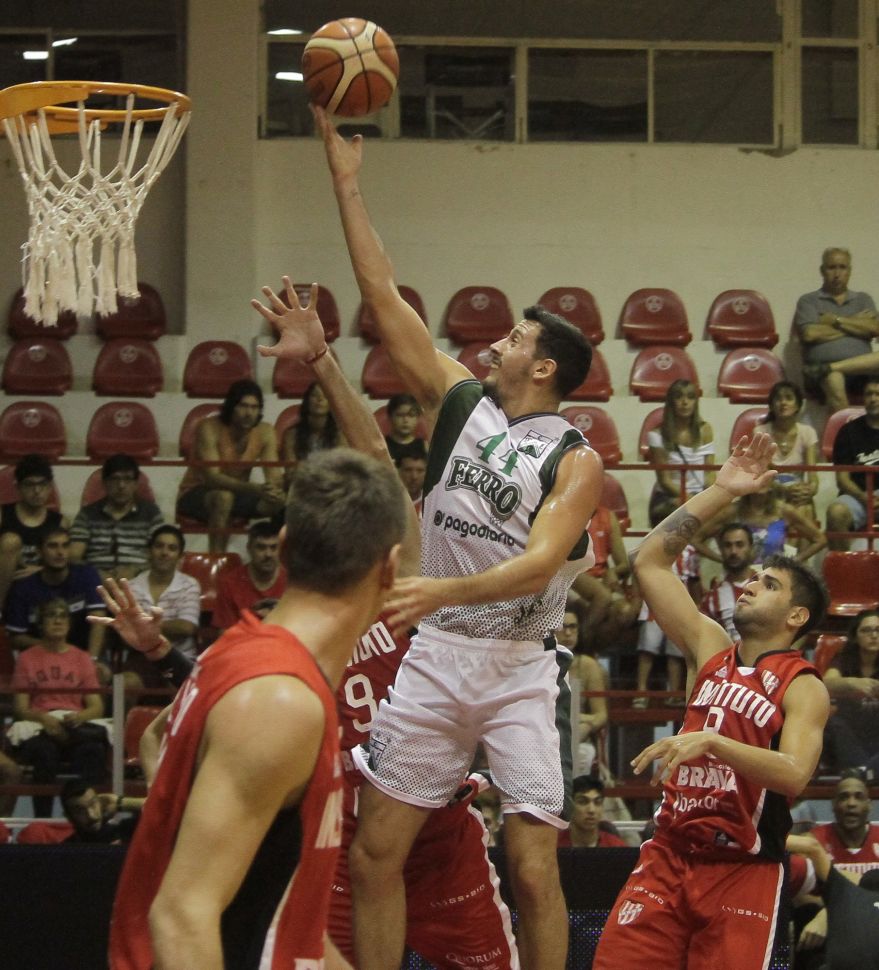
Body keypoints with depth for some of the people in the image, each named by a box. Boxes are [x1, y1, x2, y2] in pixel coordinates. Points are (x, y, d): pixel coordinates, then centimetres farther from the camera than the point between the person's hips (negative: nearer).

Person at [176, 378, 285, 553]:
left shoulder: (265, 432, -9)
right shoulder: (210, 429, -24)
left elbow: (274, 475, -15)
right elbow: (212, 477, -34)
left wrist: (275, 489, -42)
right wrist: (255, 488, -49)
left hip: (238, 494, 5)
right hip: (194, 496, -5)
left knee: (280, 501, -21)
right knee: (223, 496, -39)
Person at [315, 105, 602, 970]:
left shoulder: (575, 460, -5)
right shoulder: (458, 401, 8)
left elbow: (539, 562, -20)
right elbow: (383, 296, 7)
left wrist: (445, 591, -36)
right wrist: (345, 176, 4)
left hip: (519, 668, -5)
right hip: (434, 656, 5)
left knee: (534, 870, -10)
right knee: (374, 854, 1)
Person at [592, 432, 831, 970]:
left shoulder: (804, 688, -5)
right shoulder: (710, 649, 11)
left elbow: (794, 775, -22)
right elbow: (650, 561, 11)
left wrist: (711, 742, -33)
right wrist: (722, 492, 9)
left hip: (743, 870, -5)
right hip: (669, 854, 5)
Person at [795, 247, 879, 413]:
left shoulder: (863, 300, 24)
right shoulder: (808, 301, 15)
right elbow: (809, 334, -5)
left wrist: (835, 320, 0)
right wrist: (855, 324, 6)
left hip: (861, 368, 3)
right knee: (834, 381, -40)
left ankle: (828, 368, -32)